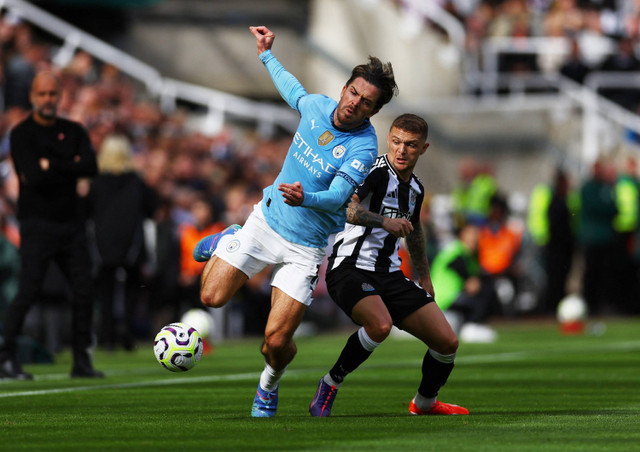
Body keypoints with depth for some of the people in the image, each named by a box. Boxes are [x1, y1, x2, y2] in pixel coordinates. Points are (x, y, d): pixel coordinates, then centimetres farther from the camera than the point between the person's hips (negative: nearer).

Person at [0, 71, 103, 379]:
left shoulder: (74, 132, 10)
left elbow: (91, 167, -6)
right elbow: (34, 177, -17)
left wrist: (51, 166, -12)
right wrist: (70, 168, -8)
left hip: (71, 223, 5)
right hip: (37, 223, -5)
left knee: (84, 291, 2)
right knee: (29, 292, -12)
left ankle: (81, 360, 10)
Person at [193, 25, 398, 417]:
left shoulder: (364, 147, -20)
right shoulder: (316, 106, -5)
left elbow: (337, 196, -33)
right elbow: (293, 89, 21)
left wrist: (306, 198, -54)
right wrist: (267, 55, 32)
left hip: (305, 248, -4)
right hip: (266, 220, 4)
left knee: (276, 341, -10)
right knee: (213, 297, -8)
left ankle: (269, 385, 27)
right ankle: (225, 242, 26)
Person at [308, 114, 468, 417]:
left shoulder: (415, 188, 12)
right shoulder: (375, 171, -13)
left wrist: (424, 277, 40)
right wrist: (383, 221, -41)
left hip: (390, 275, 7)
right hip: (350, 268, -7)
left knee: (447, 342, -1)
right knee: (380, 324, -36)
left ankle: (424, 403, 28)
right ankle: (330, 385, -13)